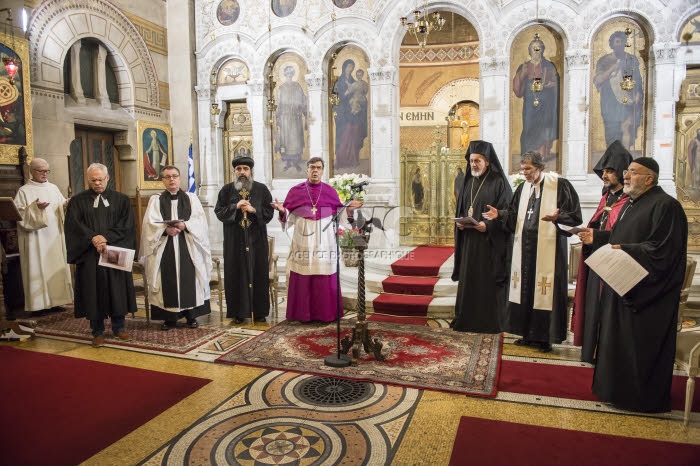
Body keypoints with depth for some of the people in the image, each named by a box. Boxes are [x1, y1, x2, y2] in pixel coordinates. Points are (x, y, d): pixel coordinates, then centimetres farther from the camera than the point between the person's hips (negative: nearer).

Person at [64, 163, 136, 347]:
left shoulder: (121, 199, 8)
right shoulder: (78, 201, 7)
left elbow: (126, 224, -3)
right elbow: (74, 224, -4)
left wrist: (106, 237, -15)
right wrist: (93, 238, -19)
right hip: (90, 254, 0)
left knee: (117, 289, 5)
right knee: (94, 290, 3)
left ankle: (118, 327, 19)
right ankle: (97, 331, 13)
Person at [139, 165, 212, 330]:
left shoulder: (191, 198, 12)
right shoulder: (156, 200, 11)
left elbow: (200, 220, 1)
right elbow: (150, 223, -1)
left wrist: (185, 225, -17)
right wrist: (165, 229, -19)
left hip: (188, 247, 0)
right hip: (164, 248, 0)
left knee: (189, 278, -1)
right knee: (168, 281, -2)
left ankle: (191, 315, 9)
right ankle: (169, 318, 8)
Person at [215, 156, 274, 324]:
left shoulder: (262, 189, 5)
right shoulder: (226, 190, 8)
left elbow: (269, 212, 1)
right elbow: (219, 212, 1)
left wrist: (254, 210, -15)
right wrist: (235, 207, -14)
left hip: (256, 240, 0)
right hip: (234, 241, 1)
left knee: (258, 274, 2)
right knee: (236, 274, 2)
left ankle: (259, 312, 11)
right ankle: (239, 312, 9)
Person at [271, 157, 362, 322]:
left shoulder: (330, 191, 6)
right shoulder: (295, 190, 4)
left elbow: (339, 215, 8)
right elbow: (289, 217, 4)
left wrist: (349, 209, -9)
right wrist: (282, 210, -15)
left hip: (324, 240, 1)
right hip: (303, 239, 0)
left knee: (325, 278, 1)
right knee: (303, 277, 0)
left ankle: (326, 313, 12)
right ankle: (304, 313, 11)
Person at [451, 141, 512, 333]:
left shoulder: (499, 183, -6)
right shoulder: (468, 183, 13)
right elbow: (460, 210, 17)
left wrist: (488, 226, -22)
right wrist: (459, 223, -3)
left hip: (490, 243, -6)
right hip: (468, 241, 6)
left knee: (488, 281, -1)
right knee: (468, 280, 8)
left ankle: (490, 322, 11)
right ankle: (466, 319, 18)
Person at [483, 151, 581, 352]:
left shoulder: (559, 185, -6)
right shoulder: (523, 188, 13)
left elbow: (575, 215, -8)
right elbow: (514, 214, 18)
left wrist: (557, 217, -26)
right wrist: (499, 214, 1)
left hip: (547, 248, -6)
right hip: (524, 247, 6)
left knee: (544, 291, -3)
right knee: (524, 289, 10)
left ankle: (545, 337, 11)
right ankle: (528, 334, 22)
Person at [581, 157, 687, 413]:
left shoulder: (665, 206, -16)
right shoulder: (631, 203, 12)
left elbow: (661, 249, -22)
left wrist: (626, 251, -29)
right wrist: (596, 237, 11)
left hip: (646, 291, -9)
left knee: (642, 345, 2)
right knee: (619, 340, 18)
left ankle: (643, 398, 19)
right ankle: (619, 388, 33)